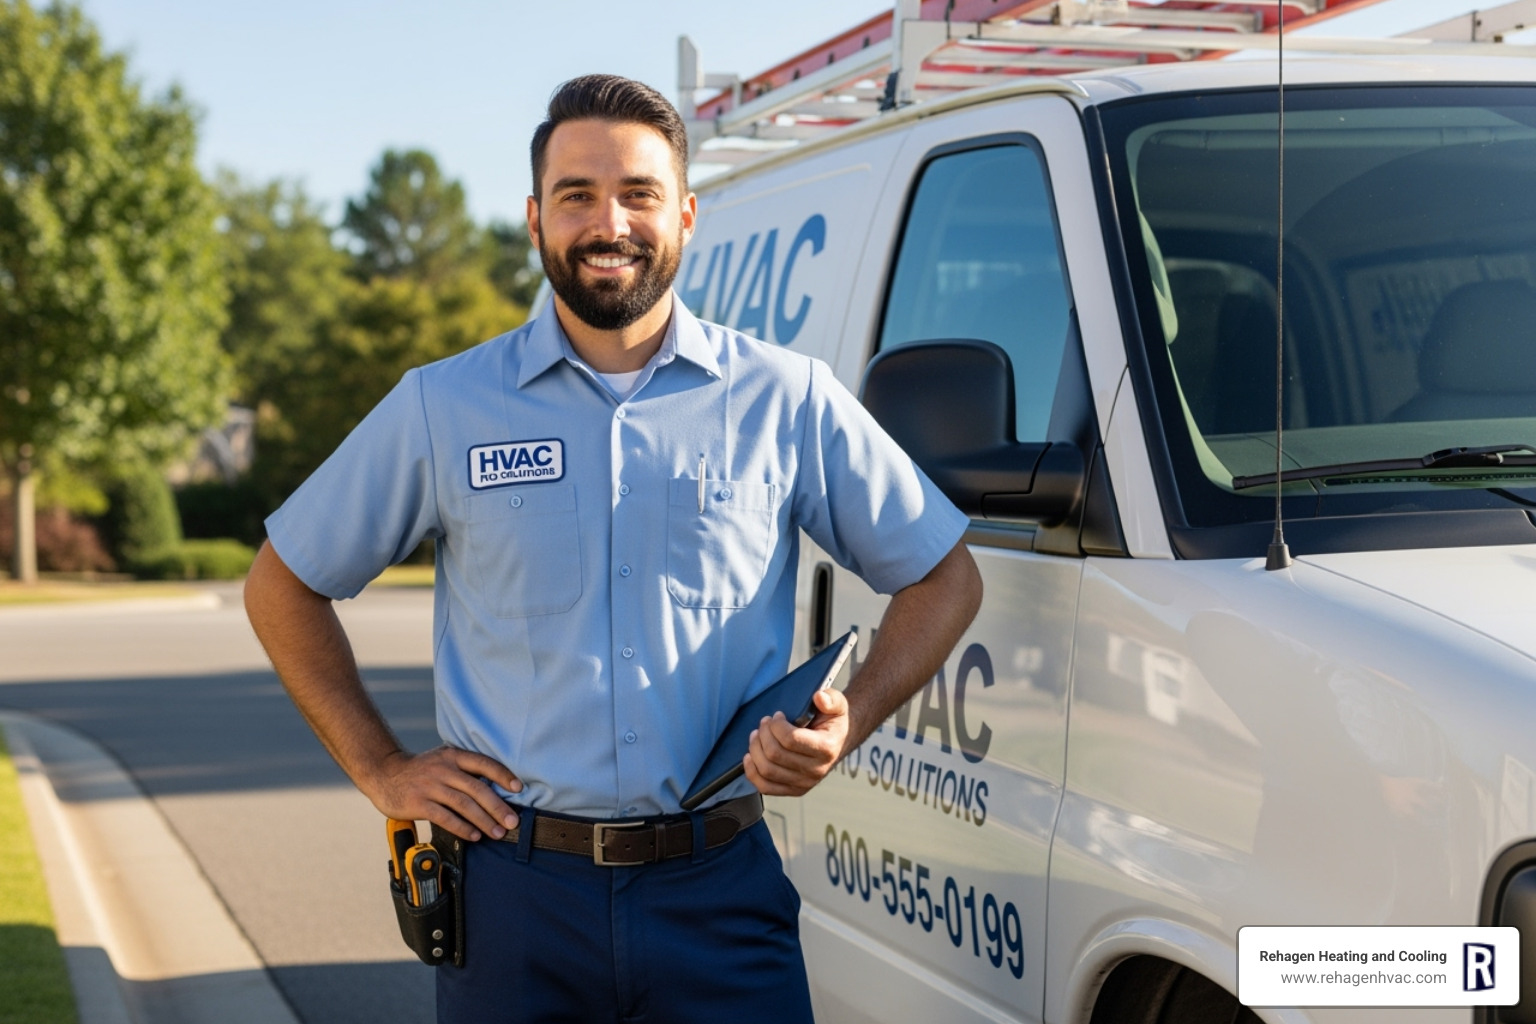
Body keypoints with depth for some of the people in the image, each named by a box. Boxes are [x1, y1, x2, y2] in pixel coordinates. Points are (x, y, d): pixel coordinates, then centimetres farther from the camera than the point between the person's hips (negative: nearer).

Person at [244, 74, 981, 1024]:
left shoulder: (787, 400, 3)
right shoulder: (442, 407, 4)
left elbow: (945, 576, 12)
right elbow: (283, 586, 14)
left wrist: (851, 721, -3)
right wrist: (381, 768, 5)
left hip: (720, 896, 0)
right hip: (513, 894, 1)